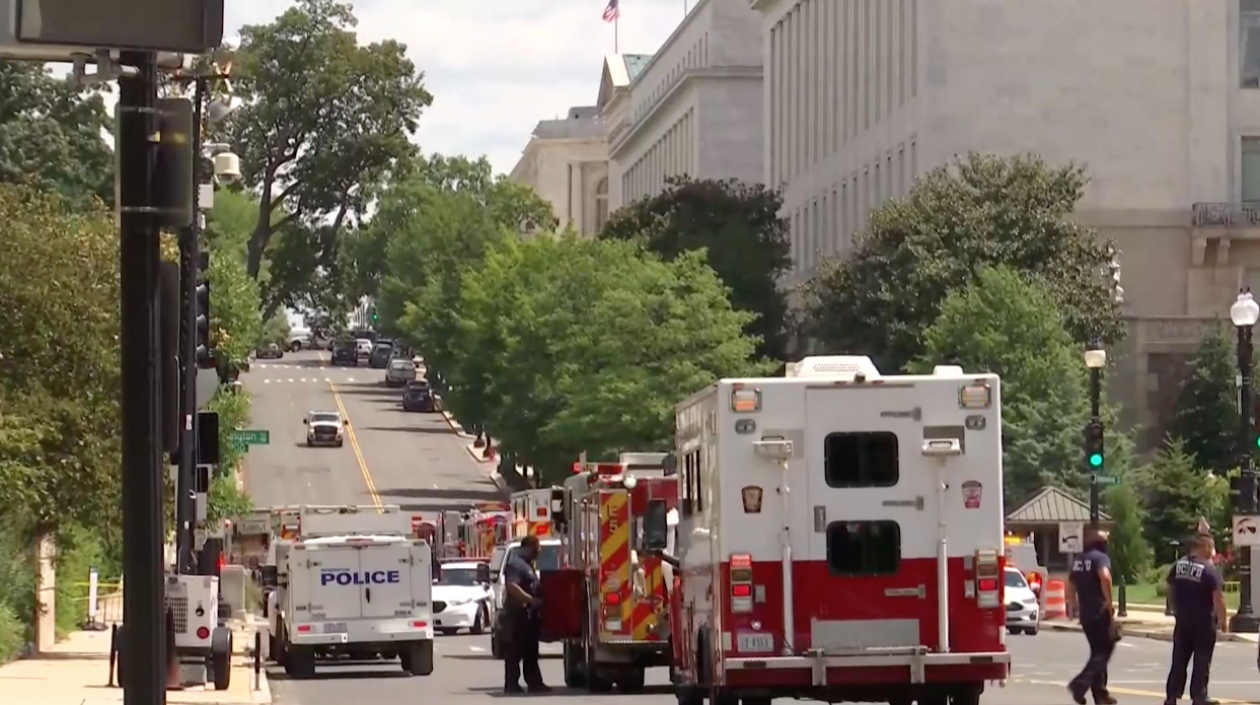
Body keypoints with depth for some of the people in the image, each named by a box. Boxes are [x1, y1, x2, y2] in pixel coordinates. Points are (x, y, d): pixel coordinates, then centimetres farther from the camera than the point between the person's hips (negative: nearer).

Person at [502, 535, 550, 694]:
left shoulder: (526, 564, 19)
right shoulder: (515, 564, -14)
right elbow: (512, 587, -26)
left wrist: (536, 601, 16)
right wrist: (531, 600, -28)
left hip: (529, 612, 11)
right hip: (518, 611, -11)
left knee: (530, 650, 11)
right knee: (515, 649, -8)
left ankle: (534, 682, 14)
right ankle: (511, 684, -6)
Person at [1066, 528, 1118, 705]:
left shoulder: (1078, 561, 16)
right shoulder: (1101, 558, -9)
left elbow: (1070, 588, 22)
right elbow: (1105, 577, -30)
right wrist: (1109, 603, -21)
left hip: (1085, 614, 8)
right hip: (1100, 613, -8)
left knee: (1097, 651, 15)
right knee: (1103, 650, -3)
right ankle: (1081, 683, -20)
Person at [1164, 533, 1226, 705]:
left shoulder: (1178, 566, 3)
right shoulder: (1209, 570, -15)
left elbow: (1170, 591, 11)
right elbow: (1218, 598, -17)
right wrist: (1222, 620, -7)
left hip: (1182, 621, 5)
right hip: (1203, 622, -5)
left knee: (1179, 660, 11)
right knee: (1202, 661, 2)